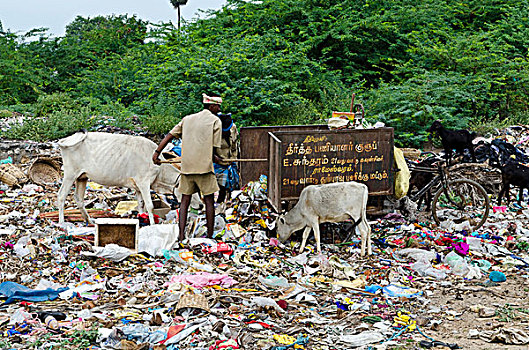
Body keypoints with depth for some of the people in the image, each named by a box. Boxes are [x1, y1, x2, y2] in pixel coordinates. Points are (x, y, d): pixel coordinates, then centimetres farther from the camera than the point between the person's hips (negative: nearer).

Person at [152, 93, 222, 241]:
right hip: (204, 165, -4)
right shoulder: (215, 121, 0)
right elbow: (215, 147, -2)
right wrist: (214, 157, 18)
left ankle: (181, 235, 1)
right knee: (209, 200, 5)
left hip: (187, 166, 4)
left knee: (185, 199, 8)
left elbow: (170, 135, 10)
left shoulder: (187, 119, 15)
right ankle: (210, 235, 7)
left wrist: (157, 152, 11)